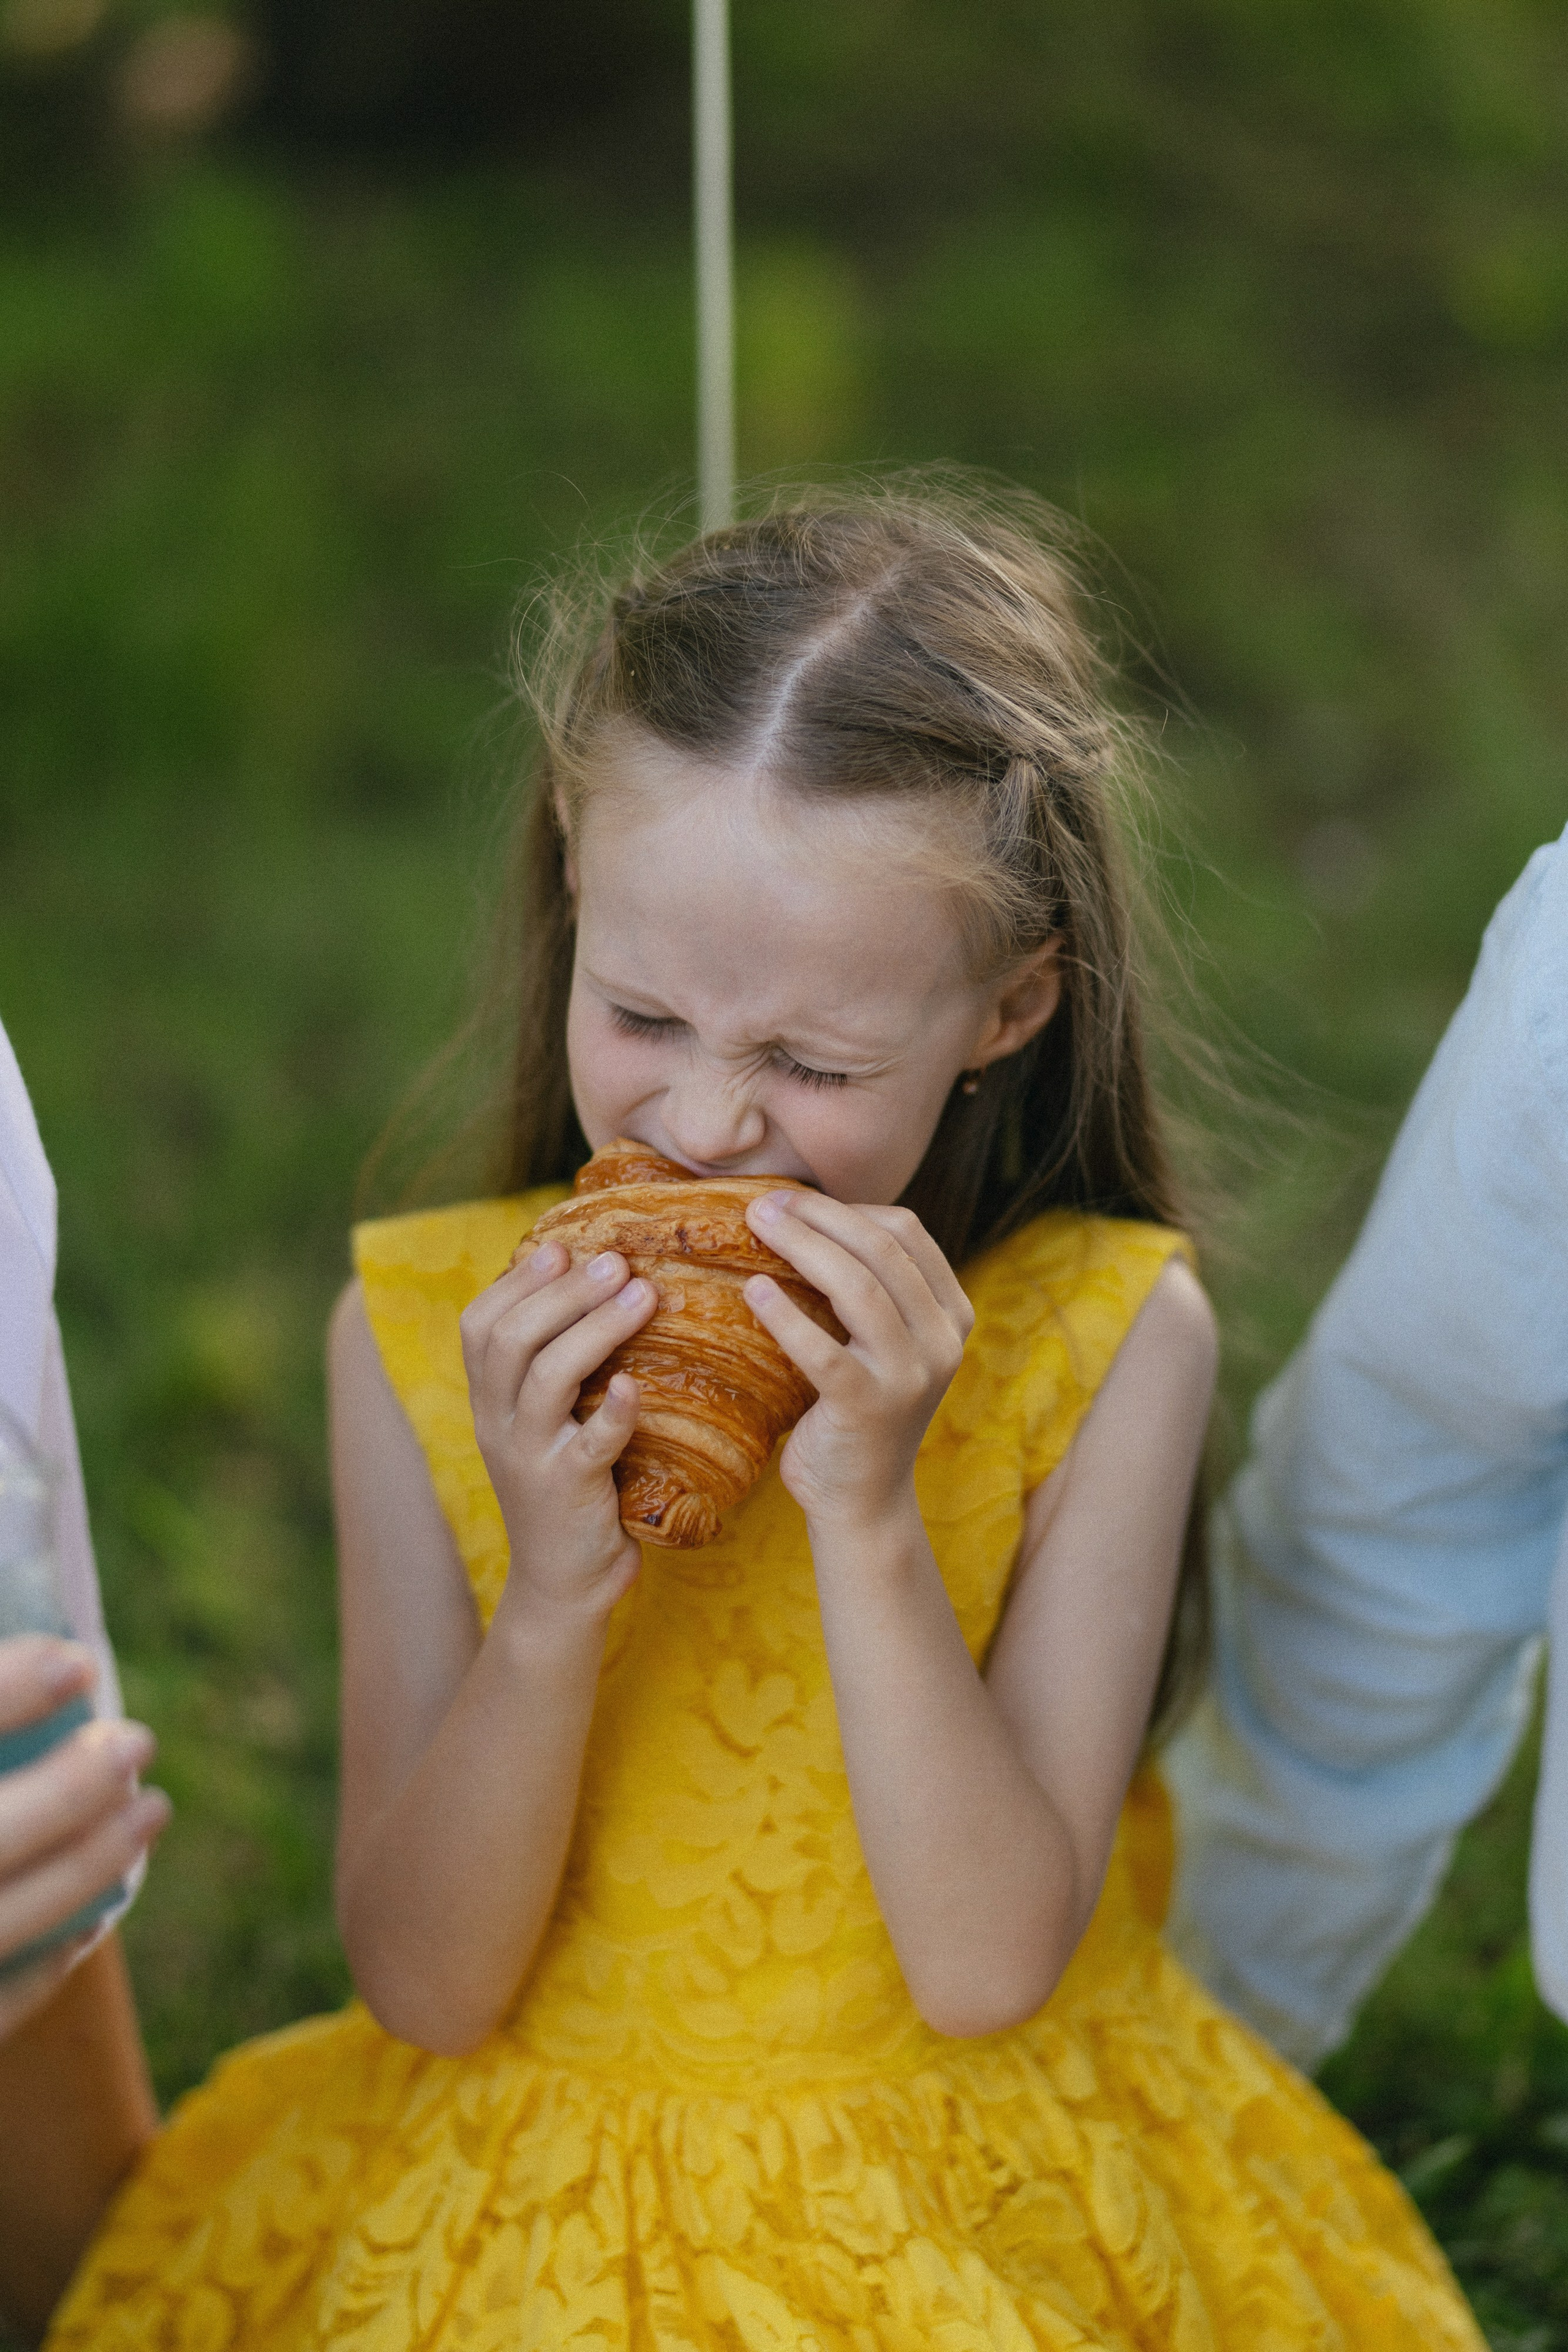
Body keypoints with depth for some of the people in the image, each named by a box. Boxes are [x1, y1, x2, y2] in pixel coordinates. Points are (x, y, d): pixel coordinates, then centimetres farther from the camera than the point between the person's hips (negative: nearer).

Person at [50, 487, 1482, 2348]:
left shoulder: (1106, 1338, -10)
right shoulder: (427, 1332, -7)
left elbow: (986, 1969, -12)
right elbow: (422, 1990, -7)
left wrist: (868, 1517, -23)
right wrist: (553, 1593, -22)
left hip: (983, 2202, 0)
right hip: (529, 2182, 1)